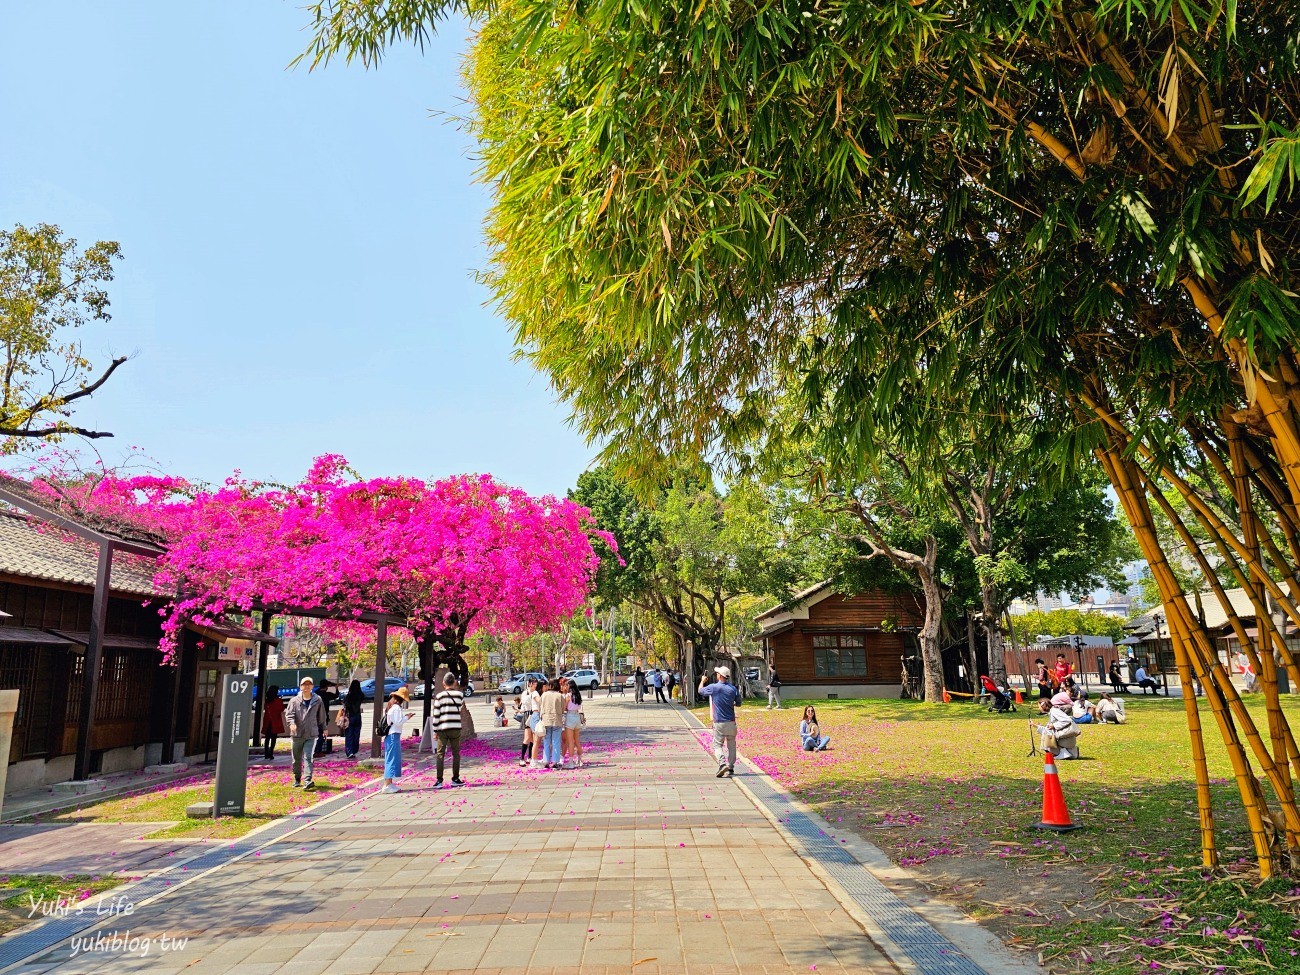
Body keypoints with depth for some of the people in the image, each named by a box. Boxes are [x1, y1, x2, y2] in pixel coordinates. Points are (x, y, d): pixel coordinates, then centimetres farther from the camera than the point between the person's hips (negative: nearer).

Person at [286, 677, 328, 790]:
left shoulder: (317, 700, 4)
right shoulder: (294, 700, 0)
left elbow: (321, 716, 14)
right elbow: (289, 714, -9)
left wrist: (323, 728, 21)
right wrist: (292, 723, -28)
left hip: (311, 734, -1)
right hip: (297, 734, 1)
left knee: (309, 757, -14)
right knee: (297, 759, 13)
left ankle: (308, 780, -21)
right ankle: (297, 779, 30)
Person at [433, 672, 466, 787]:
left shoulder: (439, 696, -2)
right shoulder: (460, 694, 1)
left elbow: (436, 715, -3)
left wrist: (435, 730, 4)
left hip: (442, 729, -1)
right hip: (455, 728, 1)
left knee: (440, 754, 4)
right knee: (456, 753, 11)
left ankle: (439, 780, 0)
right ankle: (455, 779, 13)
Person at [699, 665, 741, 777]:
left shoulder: (713, 687, -9)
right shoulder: (733, 688, -1)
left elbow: (700, 690, 11)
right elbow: (738, 703, 11)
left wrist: (703, 681, 30)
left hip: (719, 722, -3)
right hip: (731, 722, 3)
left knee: (717, 745, 2)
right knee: (731, 745, 15)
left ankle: (722, 764, -20)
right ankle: (731, 768, 18)